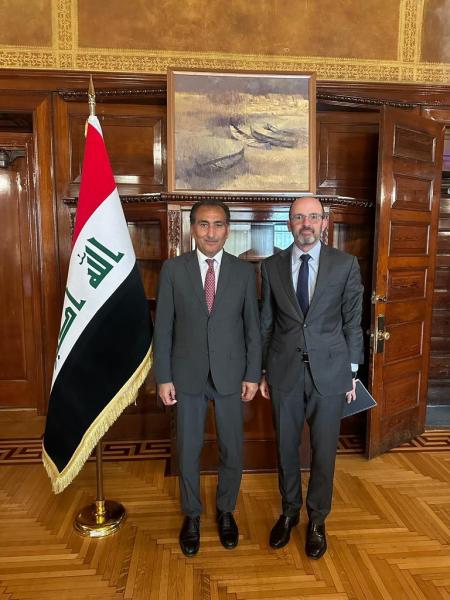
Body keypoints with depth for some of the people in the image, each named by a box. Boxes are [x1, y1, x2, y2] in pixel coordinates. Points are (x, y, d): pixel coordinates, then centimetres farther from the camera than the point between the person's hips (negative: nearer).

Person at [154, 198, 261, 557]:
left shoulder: (245, 271, -1)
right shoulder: (173, 269, -3)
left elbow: (252, 326, 1)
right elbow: (163, 326, -2)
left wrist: (253, 375, -2)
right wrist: (163, 377, -5)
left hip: (231, 375, 1)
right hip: (187, 375, 0)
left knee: (232, 449, 14)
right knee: (189, 450, 13)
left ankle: (226, 511, 40)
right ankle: (192, 515, 38)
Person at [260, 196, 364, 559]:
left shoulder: (346, 264, -3)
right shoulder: (272, 266, 1)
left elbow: (353, 321, 1)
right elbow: (266, 323, 4)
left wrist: (351, 371, 2)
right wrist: (263, 372, 6)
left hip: (329, 371, -1)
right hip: (285, 372, 1)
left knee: (324, 450, 11)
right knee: (286, 447, 15)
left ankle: (317, 519, 35)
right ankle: (290, 511, 39)